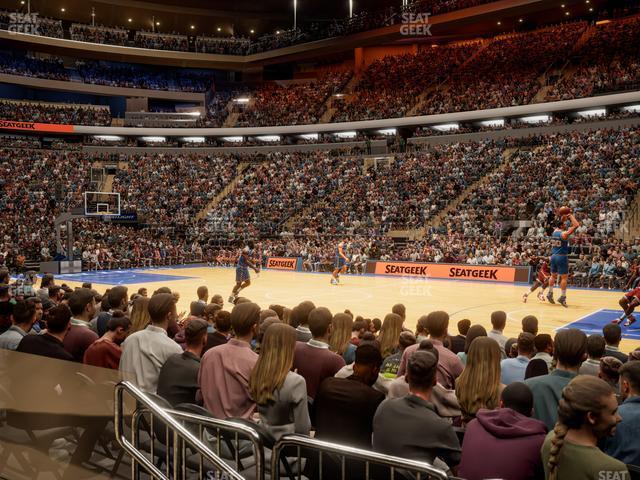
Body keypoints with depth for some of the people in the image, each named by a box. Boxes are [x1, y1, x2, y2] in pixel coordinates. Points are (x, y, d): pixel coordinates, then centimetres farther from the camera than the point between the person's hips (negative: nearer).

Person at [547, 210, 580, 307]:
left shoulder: (554, 231, 7)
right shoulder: (564, 234, -14)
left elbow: (560, 223, 29)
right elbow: (576, 225, -18)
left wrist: (563, 217, 19)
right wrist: (570, 215, -10)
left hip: (553, 256, 7)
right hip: (562, 257, -7)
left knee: (553, 276, 18)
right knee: (564, 277, -2)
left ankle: (550, 293, 20)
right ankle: (562, 297, -3)